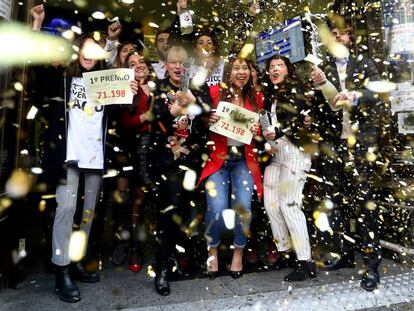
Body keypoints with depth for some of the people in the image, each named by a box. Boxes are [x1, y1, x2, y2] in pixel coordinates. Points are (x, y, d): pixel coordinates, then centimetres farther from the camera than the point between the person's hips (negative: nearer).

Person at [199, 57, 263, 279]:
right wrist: (208, 121, -18)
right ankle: (213, 250, 14)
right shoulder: (214, 92, -1)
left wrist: (256, 132, -6)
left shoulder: (256, 99, 8)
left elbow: (260, 131, 16)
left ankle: (238, 252, 13)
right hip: (217, 158, -2)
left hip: (243, 159, 2)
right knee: (217, 208, -17)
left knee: (244, 206, -15)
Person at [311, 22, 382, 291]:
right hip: (331, 143, 2)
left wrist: (354, 96, -21)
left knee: (363, 201, -4)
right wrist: (317, 86, -16)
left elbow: (378, 92, -3)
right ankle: (345, 254, 20)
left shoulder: (365, 64, 12)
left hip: (361, 141, -1)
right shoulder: (321, 69, 12)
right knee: (336, 201, 6)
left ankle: (373, 263, 6)